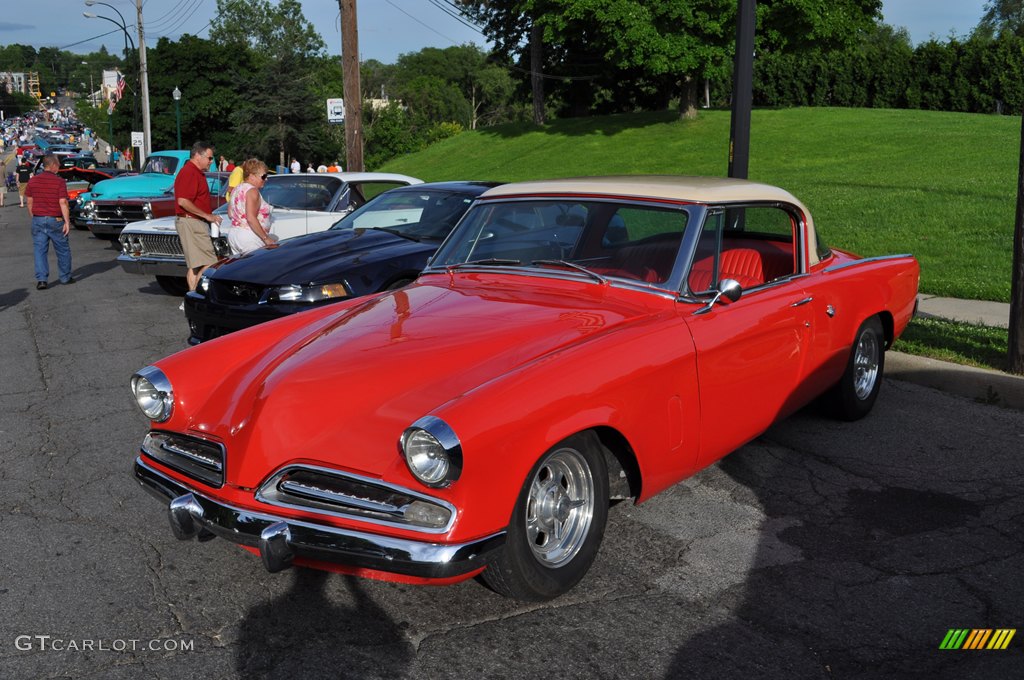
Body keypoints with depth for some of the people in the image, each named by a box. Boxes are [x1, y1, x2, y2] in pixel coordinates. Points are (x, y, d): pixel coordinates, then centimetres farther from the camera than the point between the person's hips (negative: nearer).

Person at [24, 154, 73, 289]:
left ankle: (41, 279, -3)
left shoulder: (33, 181, 3)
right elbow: (63, 203, -15)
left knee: (40, 250, 4)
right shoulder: (59, 182, -11)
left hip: (38, 220, 3)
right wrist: (67, 222, -12)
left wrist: (33, 217, 19)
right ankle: (65, 277, 22)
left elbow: (30, 202, 7)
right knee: (63, 250, 12)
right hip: (55, 220, -3)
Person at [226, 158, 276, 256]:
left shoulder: (237, 189, 15)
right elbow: (251, 218, -23)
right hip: (249, 236, -10)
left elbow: (230, 214, 21)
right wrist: (266, 238, -21)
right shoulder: (252, 190, -14)